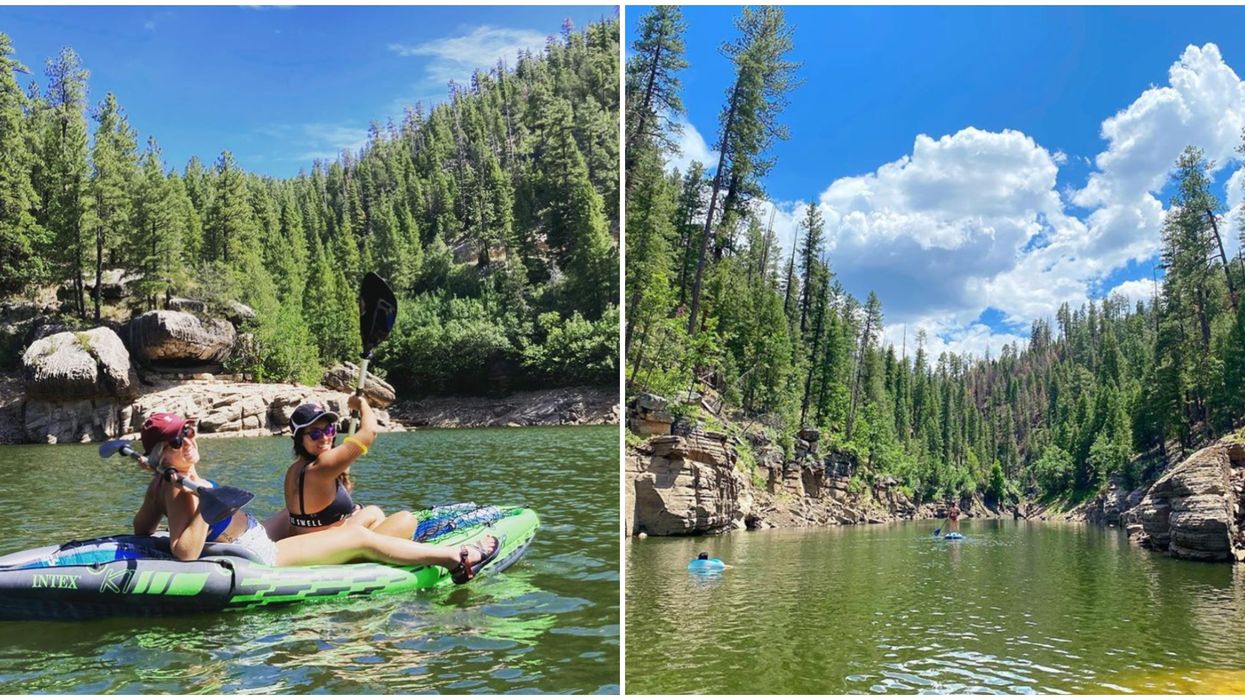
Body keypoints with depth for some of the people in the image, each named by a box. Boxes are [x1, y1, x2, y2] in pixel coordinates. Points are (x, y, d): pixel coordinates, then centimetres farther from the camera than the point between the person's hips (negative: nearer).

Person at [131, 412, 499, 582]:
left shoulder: (162, 482, 5)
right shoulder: (181, 488, -25)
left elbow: (140, 527, 16)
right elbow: (185, 552, -35)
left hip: (255, 543, 11)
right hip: (262, 561, -11)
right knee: (359, 537, -7)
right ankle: (457, 558, 1)